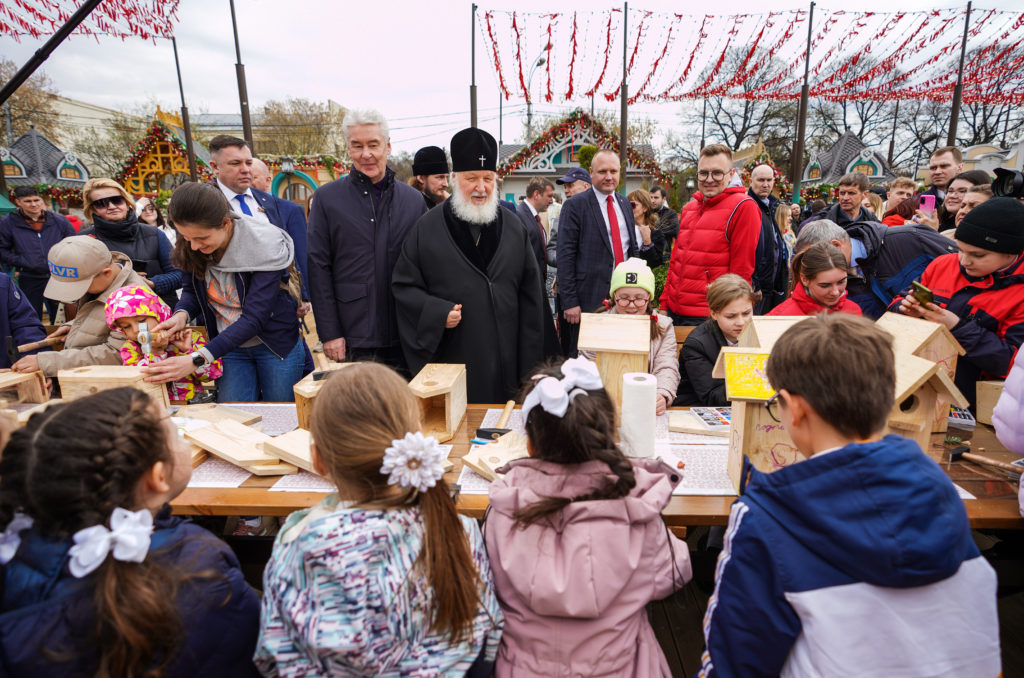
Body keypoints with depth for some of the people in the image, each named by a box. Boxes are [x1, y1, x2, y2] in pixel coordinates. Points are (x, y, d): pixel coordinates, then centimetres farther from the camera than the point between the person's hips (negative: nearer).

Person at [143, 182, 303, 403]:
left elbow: (254, 318, -29)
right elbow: (192, 288, 9)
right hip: (230, 346, 4)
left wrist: (197, 359, -35)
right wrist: (182, 313, -16)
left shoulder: (264, 246, -25)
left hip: (276, 345, -4)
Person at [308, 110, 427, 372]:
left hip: (406, 338, 2)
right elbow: (318, 269, 0)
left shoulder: (414, 199, 9)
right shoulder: (327, 198, 3)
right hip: (354, 340, -2)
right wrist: (329, 333, -6)